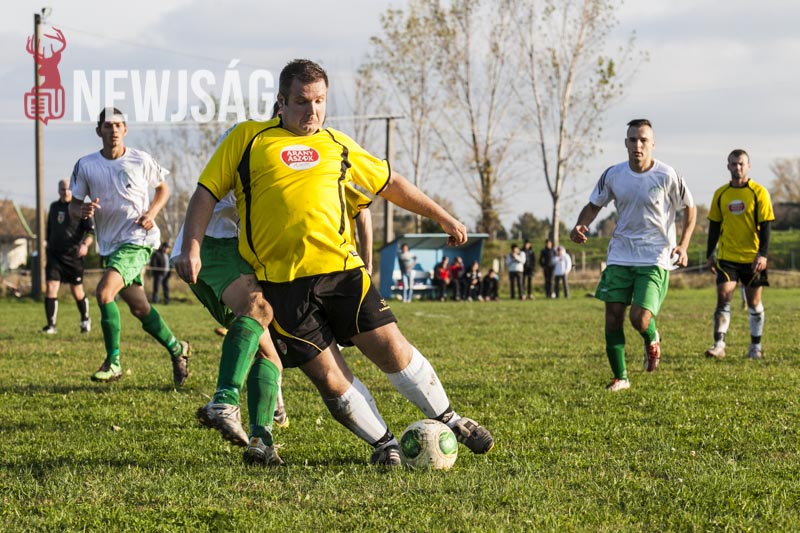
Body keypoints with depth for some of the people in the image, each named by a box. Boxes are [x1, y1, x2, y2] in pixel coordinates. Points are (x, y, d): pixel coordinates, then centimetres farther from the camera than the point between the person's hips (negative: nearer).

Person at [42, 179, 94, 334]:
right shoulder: (54, 207, 12)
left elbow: (91, 230, -13)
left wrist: (85, 244, -30)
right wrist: (48, 245, 25)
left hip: (73, 256, -4)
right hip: (54, 255, 4)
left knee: (77, 291, 6)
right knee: (51, 288, -10)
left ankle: (85, 320, 30)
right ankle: (51, 325, -9)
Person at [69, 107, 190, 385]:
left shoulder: (141, 161, -3)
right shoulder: (86, 165, 2)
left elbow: (163, 188, 13)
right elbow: (73, 205, 7)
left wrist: (151, 213, -5)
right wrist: (82, 210, -17)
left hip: (138, 240, -5)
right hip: (110, 245, 5)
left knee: (104, 291, -24)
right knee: (140, 308, 9)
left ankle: (113, 362, -13)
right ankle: (177, 349, 31)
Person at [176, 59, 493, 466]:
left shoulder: (336, 145, 16)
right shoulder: (247, 138, 7)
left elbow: (390, 184, 27)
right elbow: (207, 193, 6)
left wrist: (443, 218, 27)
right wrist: (192, 248, -6)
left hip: (340, 268, 2)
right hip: (281, 281, -2)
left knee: (390, 348, -5)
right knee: (328, 376, -5)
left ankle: (450, 421, 12)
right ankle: (383, 444, 13)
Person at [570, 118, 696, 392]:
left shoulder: (667, 176, -9)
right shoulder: (613, 175, -1)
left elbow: (690, 208, 4)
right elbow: (594, 205, 13)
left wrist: (683, 245, -7)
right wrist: (580, 226, -8)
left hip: (655, 258, -3)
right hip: (620, 255, 4)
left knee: (640, 318, -17)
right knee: (613, 317, -3)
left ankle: (652, 340, 20)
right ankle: (620, 377, 13)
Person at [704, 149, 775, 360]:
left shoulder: (759, 192, -4)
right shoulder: (721, 194, 5)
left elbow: (765, 226, -6)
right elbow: (714, 226, 12)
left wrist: (762, 255, -15)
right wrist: (710, 254, 9)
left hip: (752, 259, -2)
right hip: (727, 258, 2)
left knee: (754, 302, 7)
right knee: (723, 299, -11)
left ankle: (756, 346, 20)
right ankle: (719, 345, -14)